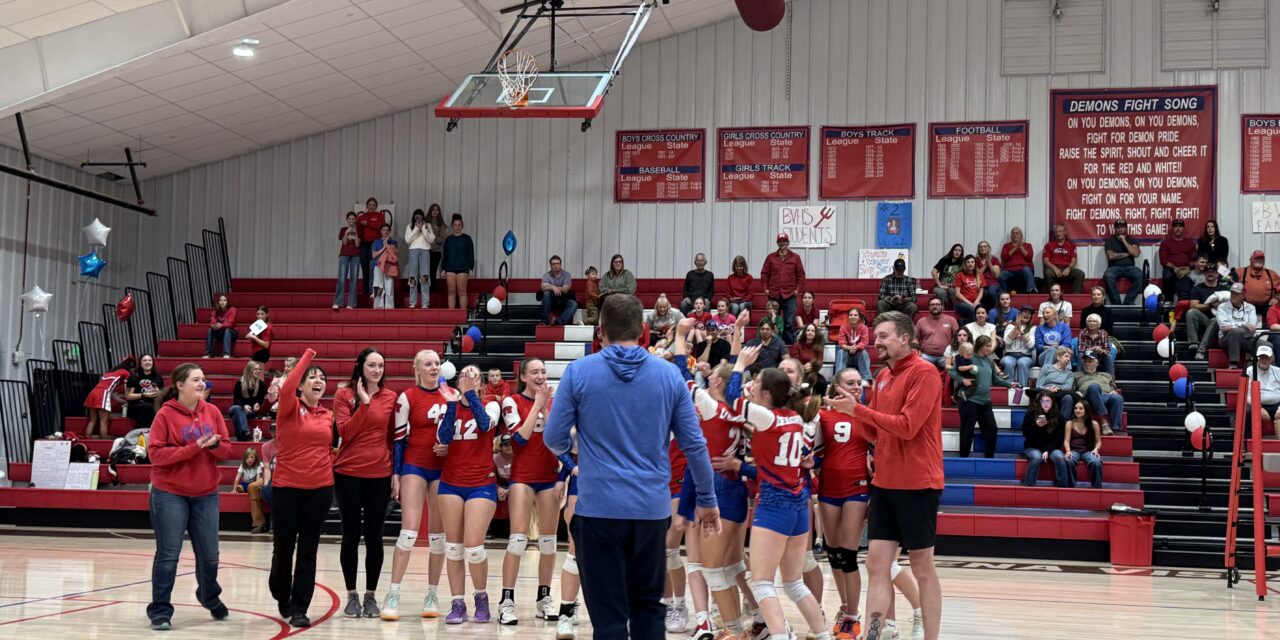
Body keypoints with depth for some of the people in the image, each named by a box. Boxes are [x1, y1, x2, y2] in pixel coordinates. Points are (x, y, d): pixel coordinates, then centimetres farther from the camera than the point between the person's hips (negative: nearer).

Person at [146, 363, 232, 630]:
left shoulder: (212, 412, 3)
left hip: (206, 494, 4)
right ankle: (160, 611, 7)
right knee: (168, 554, -3)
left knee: (209, 554, 10)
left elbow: (227, 450, 7)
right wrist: (194, 447, -21)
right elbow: (155, 454, -15)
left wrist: (215, 444, -16)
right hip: (170, 494, -4)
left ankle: (210, 598, 36)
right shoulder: (165, 415, -10)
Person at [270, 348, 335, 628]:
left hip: (320, 489, 3)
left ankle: (299, 609, 8)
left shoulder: (328, 415, 8)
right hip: (287, 487, -3)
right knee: (283, 547, 8)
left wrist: (331, 470, 6)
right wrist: (307, 355, -19)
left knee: (308, 550, 4)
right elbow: (286, 387, -27)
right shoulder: (290, 408, -5)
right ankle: (282, 597, 32)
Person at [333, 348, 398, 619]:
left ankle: (371, 595, 14)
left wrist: (396, 469, 6)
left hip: (379, 474, 2)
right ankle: (352, 595, 13)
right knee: (351, 535, 4)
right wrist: (364, 403, -18)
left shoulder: (391, 398, 4)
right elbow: (345, 432, -11)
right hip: (348, 473, -1)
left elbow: (392, 436, 10)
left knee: (374, 536, 5)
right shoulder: (344, 395, -1)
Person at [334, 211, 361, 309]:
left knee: (353, 280, -2)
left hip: (355, 257, 1)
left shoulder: (358, 231, 6)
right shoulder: (343, 230, 6)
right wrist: (346, 233, -17)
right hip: (344, 255, -1)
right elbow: (344, 242, -3)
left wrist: (355, 233, -13)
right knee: (342, 279, -10)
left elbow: (357, 244, -3)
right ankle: (337, 303, -10)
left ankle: (351, 304, 0)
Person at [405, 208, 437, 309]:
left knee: (424, 277, -10)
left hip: (425, 251, -1)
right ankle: (412, 303, 1)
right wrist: (416, 229, -4)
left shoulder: (428, 226, 11)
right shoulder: (410, 226, 11)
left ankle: (425, 303, -12)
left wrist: (423, 228, -5)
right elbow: (407, 239, 1)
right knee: (413, 278, -2)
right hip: (413, 250, 1)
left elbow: (431, 239, 2)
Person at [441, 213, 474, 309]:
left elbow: (471, 254, 3)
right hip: (450, 268, 2)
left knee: (462, 292, -4)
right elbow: (444, 255, 13)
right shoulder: (448, 239, 11)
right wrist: (443, 269, 7)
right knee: (451, 292, 2)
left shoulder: (467, 239, 4)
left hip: (462, 268, -2)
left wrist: (471, 268, -4)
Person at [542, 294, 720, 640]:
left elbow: (554, 439, 0)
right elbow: (694, 444, 3)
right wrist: (707, 499, 15)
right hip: (652, 508, 2)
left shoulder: (579, 372, -4)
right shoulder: (669, 374, 1)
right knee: (648, 605, 17)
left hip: (599, 508, -2)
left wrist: (570, 447, 24)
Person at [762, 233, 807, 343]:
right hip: (773, 295, 1)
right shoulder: (771, 257, 9)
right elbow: (764, 274, 9)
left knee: (789, 323, -4)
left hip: (790, 296, -1)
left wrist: (798, 289, -3)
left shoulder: (795, 257, 7)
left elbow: (801, 275, 6)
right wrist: (765, 288, 0)